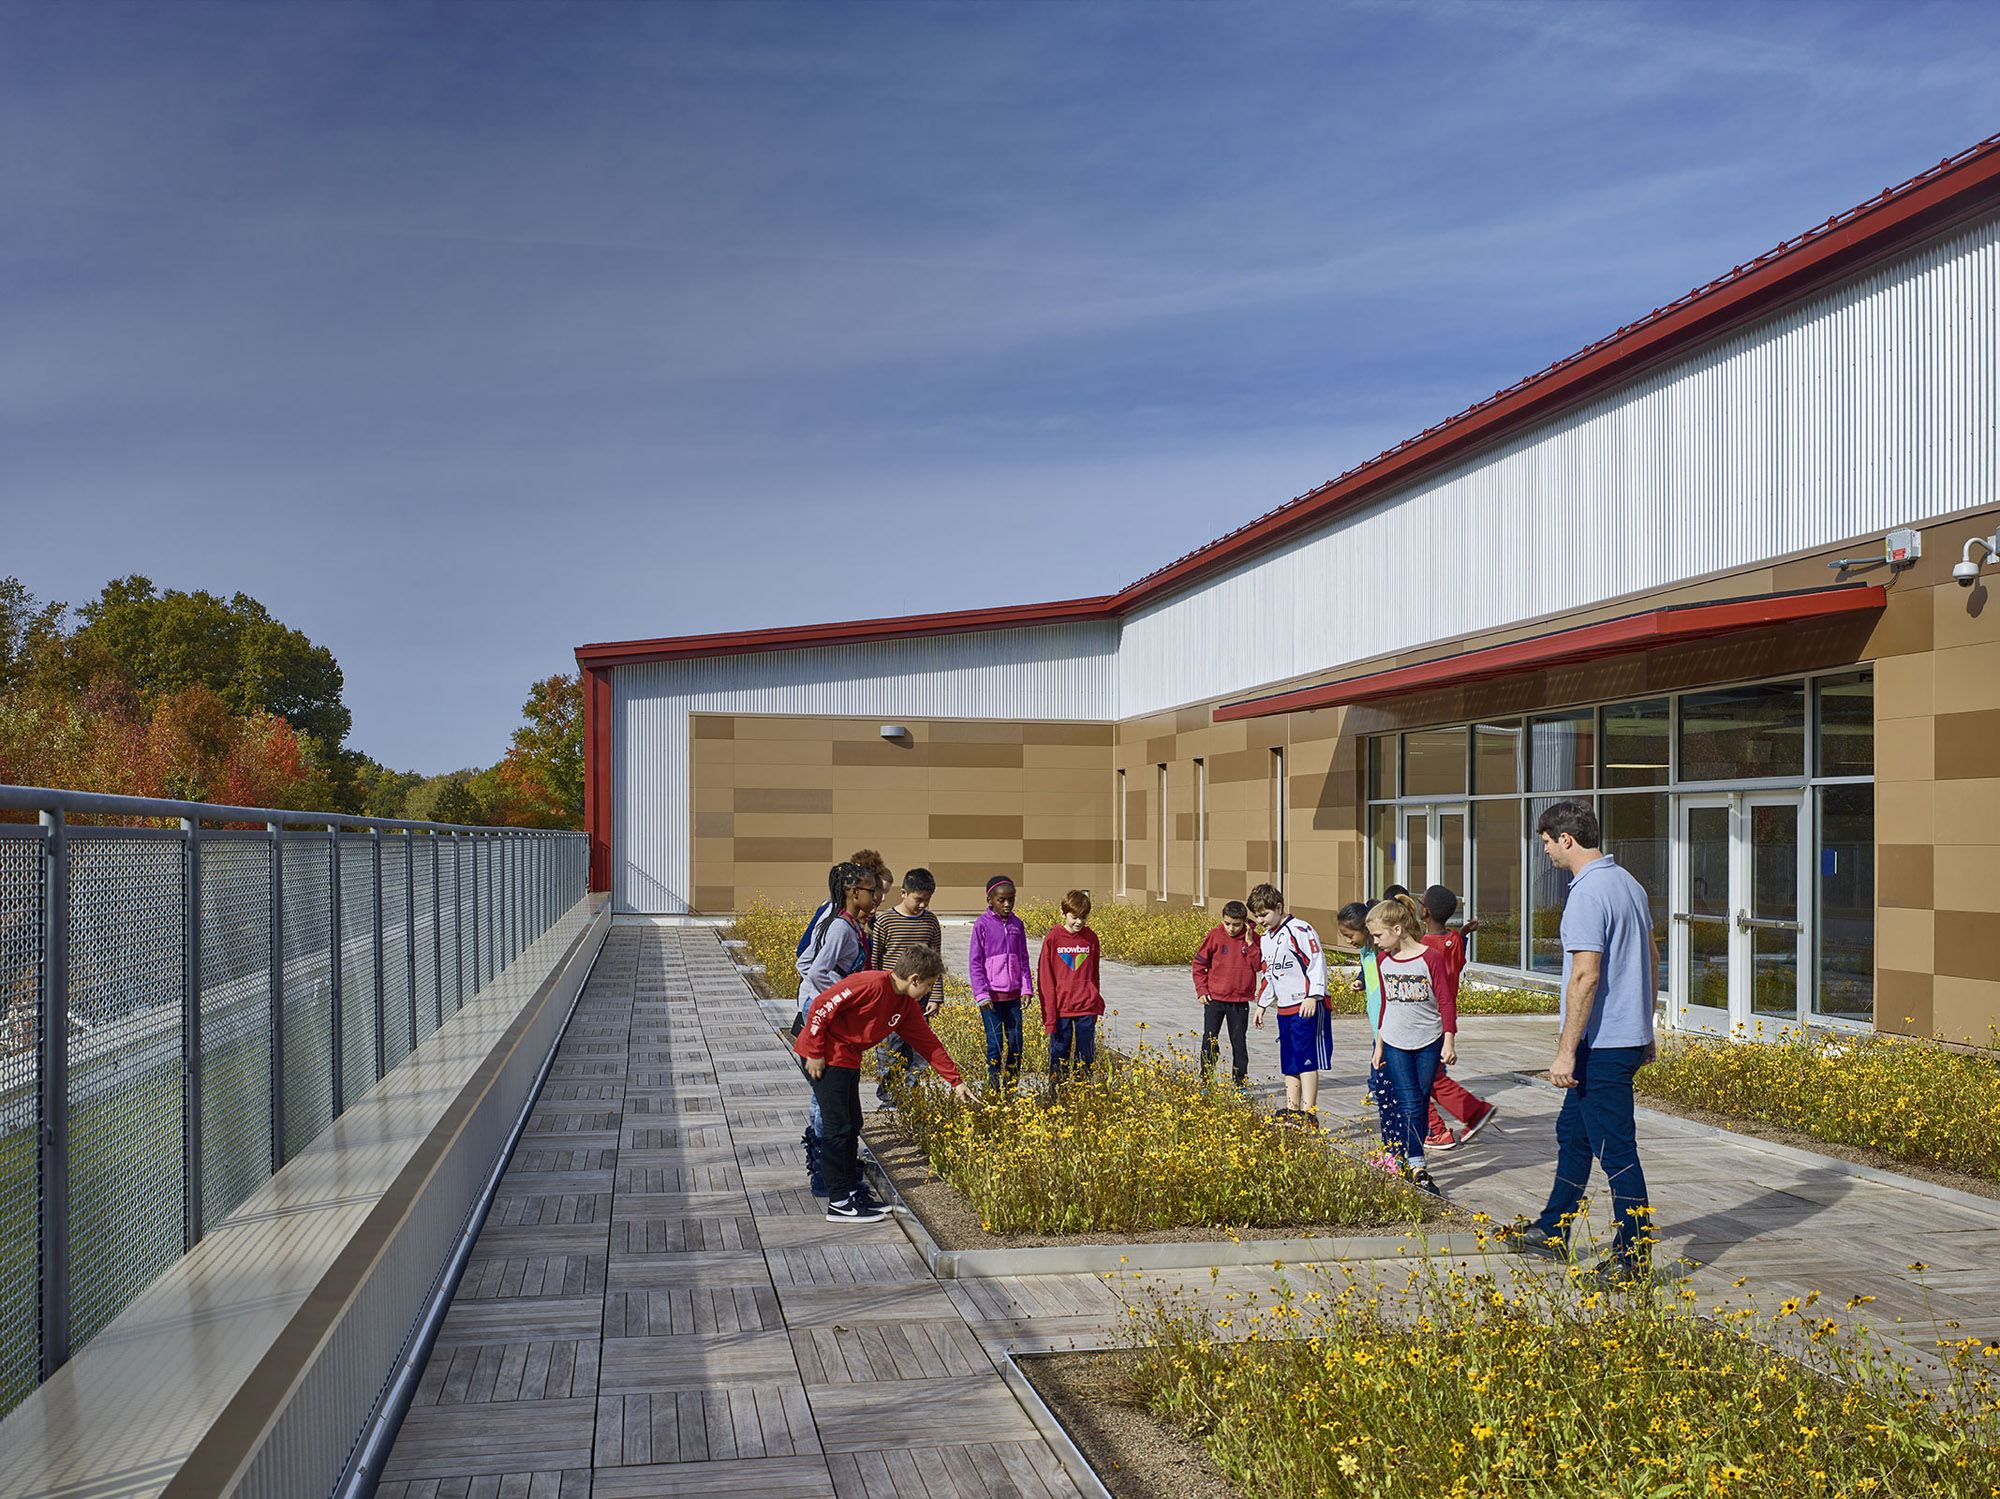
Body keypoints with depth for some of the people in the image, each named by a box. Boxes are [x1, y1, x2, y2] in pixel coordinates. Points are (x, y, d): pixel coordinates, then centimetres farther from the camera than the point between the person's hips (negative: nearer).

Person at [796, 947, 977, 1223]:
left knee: (852, 1126, 13)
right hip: (823, 1057, -9)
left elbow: (928, 1042, 12)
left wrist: (956, 1082, 12)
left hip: (848, 1060, 9)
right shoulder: (872, 984, -24)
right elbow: (822, 1006, -23)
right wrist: (815, 1053, -19)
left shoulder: (907, 1005, 5)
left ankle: (852, 1191, 24)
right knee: (838, 1127, -6)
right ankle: (839, 1203, 0)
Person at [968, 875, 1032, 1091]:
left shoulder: (1017, 924, 7)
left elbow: (1023, 959, 14)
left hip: (1013, 995, 4)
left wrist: (1027, 988, 5)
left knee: (1016, 1041, 5)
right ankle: (993, 1089, 4)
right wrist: (982, 994, -11)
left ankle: (1011, 1088, 16)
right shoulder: (982, 925, -6)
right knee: (995, 1043, -5)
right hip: (990, 996, -4)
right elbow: (975, 963, -5)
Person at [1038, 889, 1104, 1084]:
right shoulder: (1053, 939, -4)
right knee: (1059, 1056, 3)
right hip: (1060, 1009, -2)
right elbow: (1046, 980, -3)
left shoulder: (1091, 938, 3)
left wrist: (1095, 1005, 12)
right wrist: (1049, 1017, -7)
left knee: (1085, 1058, 7)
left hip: (1086, 1009, 2)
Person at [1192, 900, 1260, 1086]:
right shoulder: (1215, 935, -5)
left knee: (1239, 1041, 10)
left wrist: (1250, 943, -17)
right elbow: (1199, 963, 2)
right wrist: (1202, 990, -4)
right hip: (1214, 999, -1)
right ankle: (1206, 1080, 13)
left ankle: (1240, 1081, 22)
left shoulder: (1251, 939, -1)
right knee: (1209, 1040, 2)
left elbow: (1258, 965, -8)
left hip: (1240, 1001, 1)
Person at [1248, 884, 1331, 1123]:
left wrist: (1312, 997, -23)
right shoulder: (1265, 939, 16)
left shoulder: (1299, 930, -12)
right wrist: (1262, 1004, 28)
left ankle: (1309, 1114, -9)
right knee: (1289, 1063, 11)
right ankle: (1292, 1111, 17)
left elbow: (1317, 963, -17)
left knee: (1306, 1060, -9)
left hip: (1307, 1007, -9)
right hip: (1284, 1009, 9)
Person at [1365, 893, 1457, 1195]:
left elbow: (1446, 1001, -7)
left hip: (1429, 1042, -2)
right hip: (1395, 1044, 2)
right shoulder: (1383, 960, 5)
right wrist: (1379, 1043, 16)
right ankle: (1417, 1170, -11)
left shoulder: (1431, 958, -10)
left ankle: (1412, 1158, 20)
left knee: (1421, 1103, 5)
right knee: (1409, 1105, -8)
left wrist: (1449, 1042, -10)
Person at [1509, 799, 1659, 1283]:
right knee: (1572, 1132, 19)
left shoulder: (1588, 894, -20)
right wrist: (1646, 1029, 24)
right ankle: (1552, 1234, 30)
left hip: (1602, 1044, -10)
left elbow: (1586, 976, -24)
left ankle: (1633, 1256, 6)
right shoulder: (1628, 883, 11)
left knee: (1615, 1148, -2)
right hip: (1631, 1035, 10)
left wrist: (1566, 1051, -21)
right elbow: (1651, 959, 18)